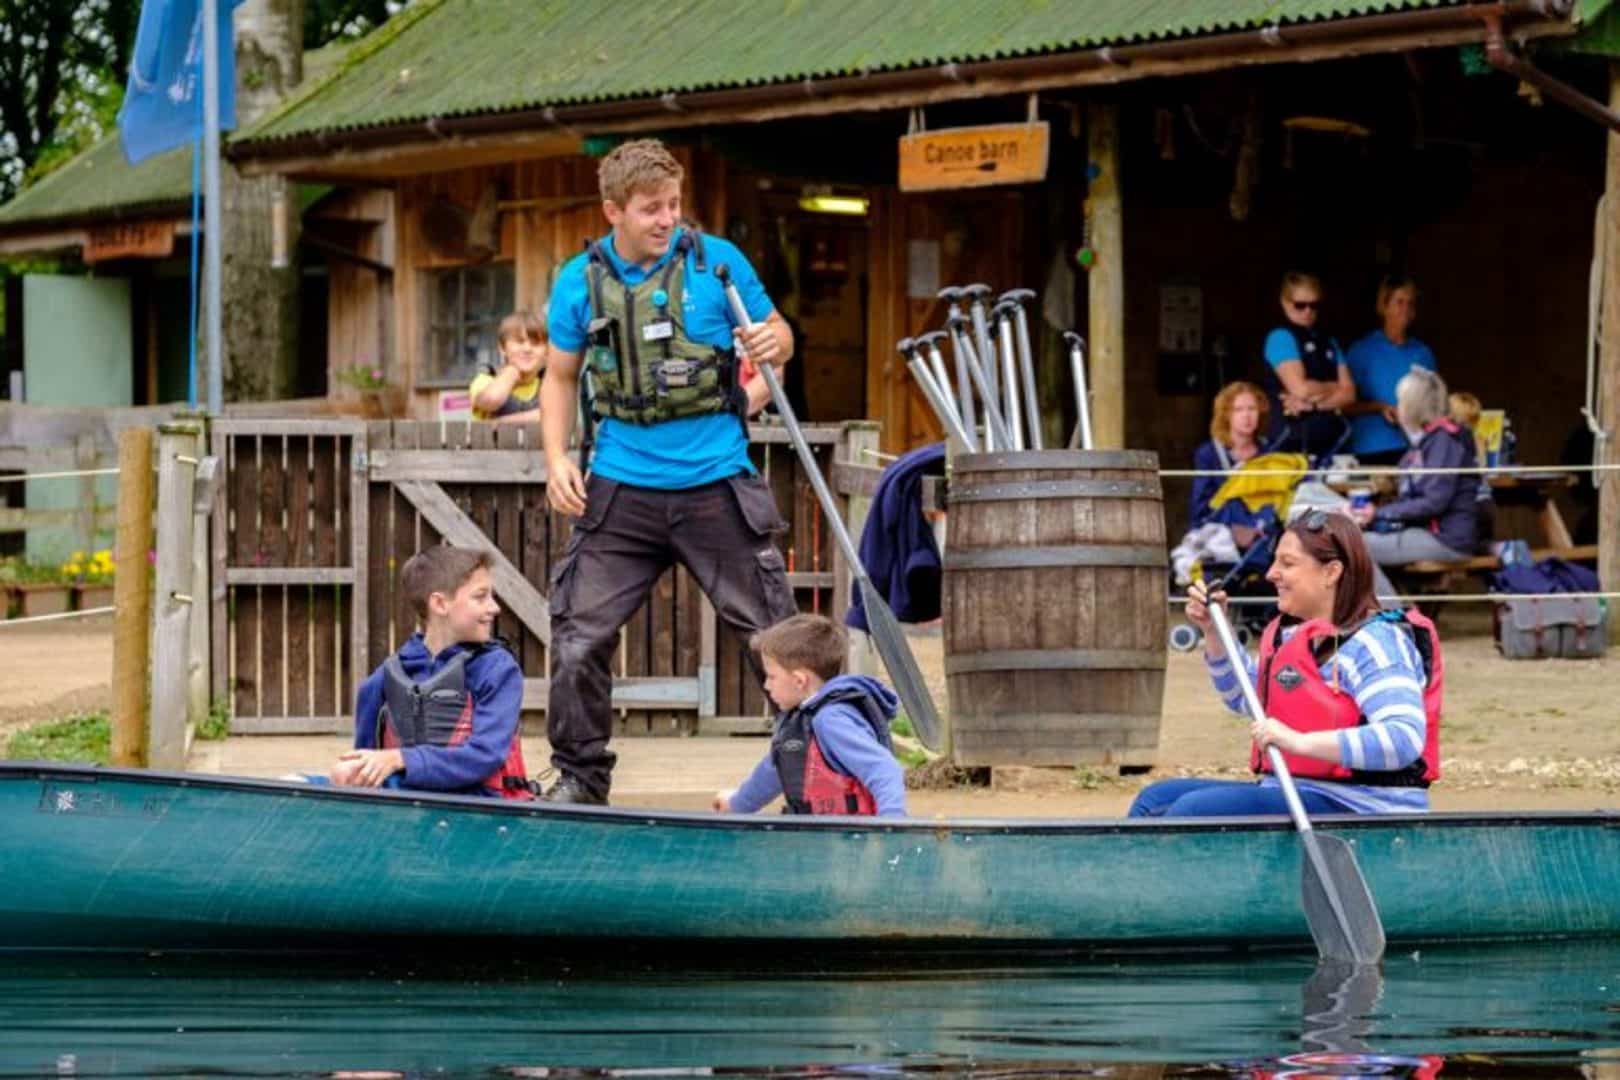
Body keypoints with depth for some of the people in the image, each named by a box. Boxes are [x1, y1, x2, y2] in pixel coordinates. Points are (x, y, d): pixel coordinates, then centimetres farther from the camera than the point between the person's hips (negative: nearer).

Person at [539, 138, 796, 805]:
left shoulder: (716, 261, -2)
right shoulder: (579, 281, 2)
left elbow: (777, 338, 10)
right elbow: (561, 377, 15)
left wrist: (773, 346, -14)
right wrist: (557, 459, 1)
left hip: (716, 483, -1)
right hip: (621, 491, 1)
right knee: (579, 641, -1)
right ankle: (579, 776, 15)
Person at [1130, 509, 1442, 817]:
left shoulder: (1375, 642, -14)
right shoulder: (1292, 634, 17)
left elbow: (1405, 738, -29)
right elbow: (1242, 696, 37)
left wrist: (1302, 742, -35)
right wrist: (1214, 630, 20)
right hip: (1289, 793, 10)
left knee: (1192, 811, -25)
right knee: (1154, 800, 7)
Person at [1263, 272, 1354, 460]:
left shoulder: (1329, 343, 15)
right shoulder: (1280, 338, -3)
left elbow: (1349, 393, 6)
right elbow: (1300, 388, -12)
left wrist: (1313, 402, -10)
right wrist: (1332, 387, 6)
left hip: (1331, 434, 6)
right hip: (1294, 434, -6)